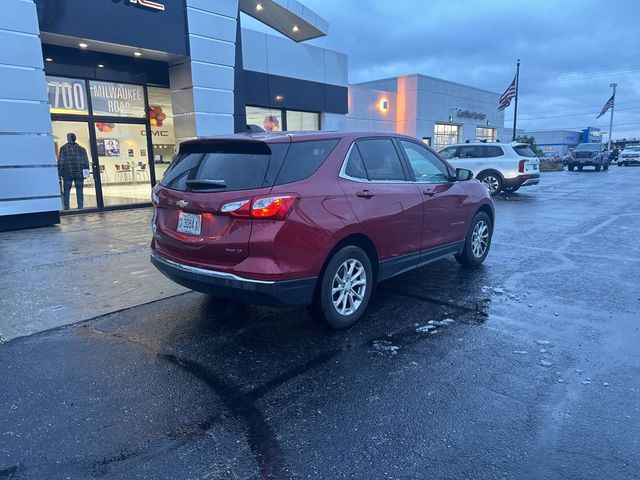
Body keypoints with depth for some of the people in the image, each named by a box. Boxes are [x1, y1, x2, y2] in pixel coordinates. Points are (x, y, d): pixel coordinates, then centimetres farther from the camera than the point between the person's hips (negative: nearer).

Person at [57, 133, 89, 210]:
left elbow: (60, 162, -2)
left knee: (66, 191, 4)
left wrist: (59, 173, 1)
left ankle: (66, 208, 2)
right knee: (79, 191, 4)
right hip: (79, 174, 2)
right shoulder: (81, 149, 7)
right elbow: (86, 162, 6)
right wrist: (86, 172, 10)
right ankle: (80, 207, 1)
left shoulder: (63, 148, 0)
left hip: (67, 174, -2)